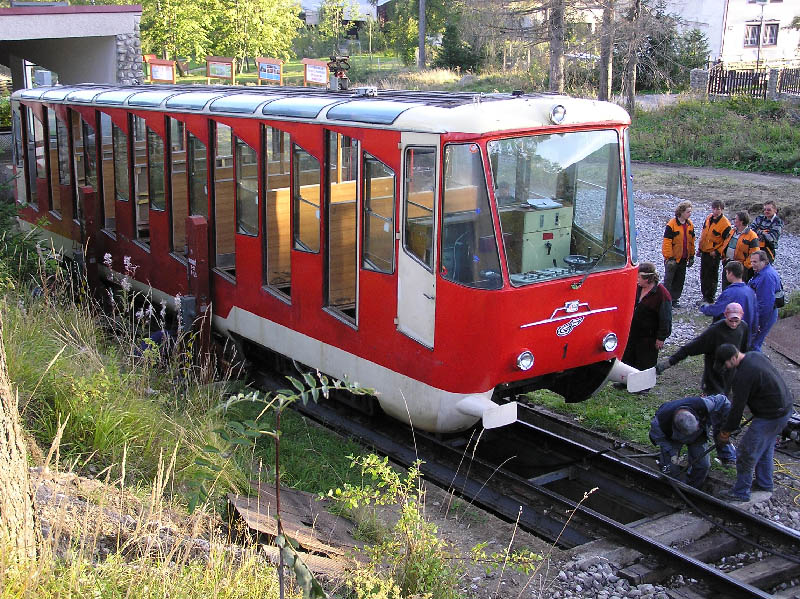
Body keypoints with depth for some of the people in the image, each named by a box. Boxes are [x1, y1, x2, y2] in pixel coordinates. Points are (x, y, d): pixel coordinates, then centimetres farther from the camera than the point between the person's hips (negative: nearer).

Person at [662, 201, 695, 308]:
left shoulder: (690, 225, 5)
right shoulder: (672, 225, -15)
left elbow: (691, 241, 14)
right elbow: (667, 242, -14)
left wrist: (691, 256, 13)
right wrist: (670, 258, -16)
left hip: (683, 259, 6)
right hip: (672, 259, -6)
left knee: (680, 280, 11)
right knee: (668, 280, 0)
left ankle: (674, 299, 21)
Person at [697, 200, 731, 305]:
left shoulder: (725, 223, -17)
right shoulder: (709, 218, 5)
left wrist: (717, 252, -16)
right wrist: (699, 248, 16)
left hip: (714, 254, -7)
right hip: (704, 252, 7)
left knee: (711, 276, 0)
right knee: (703, 275, 15)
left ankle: (710, 299, 9)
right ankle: (704, 296, 27)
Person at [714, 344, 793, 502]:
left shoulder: (743, 375, -26)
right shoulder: (756, 355, 2)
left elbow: (737, 407, -18)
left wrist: (725, 431, -6)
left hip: (771, 416, -10)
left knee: (747, 453, 2)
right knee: (765, 448, 26)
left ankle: (741, 492, 13)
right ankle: (764, 483, 41)